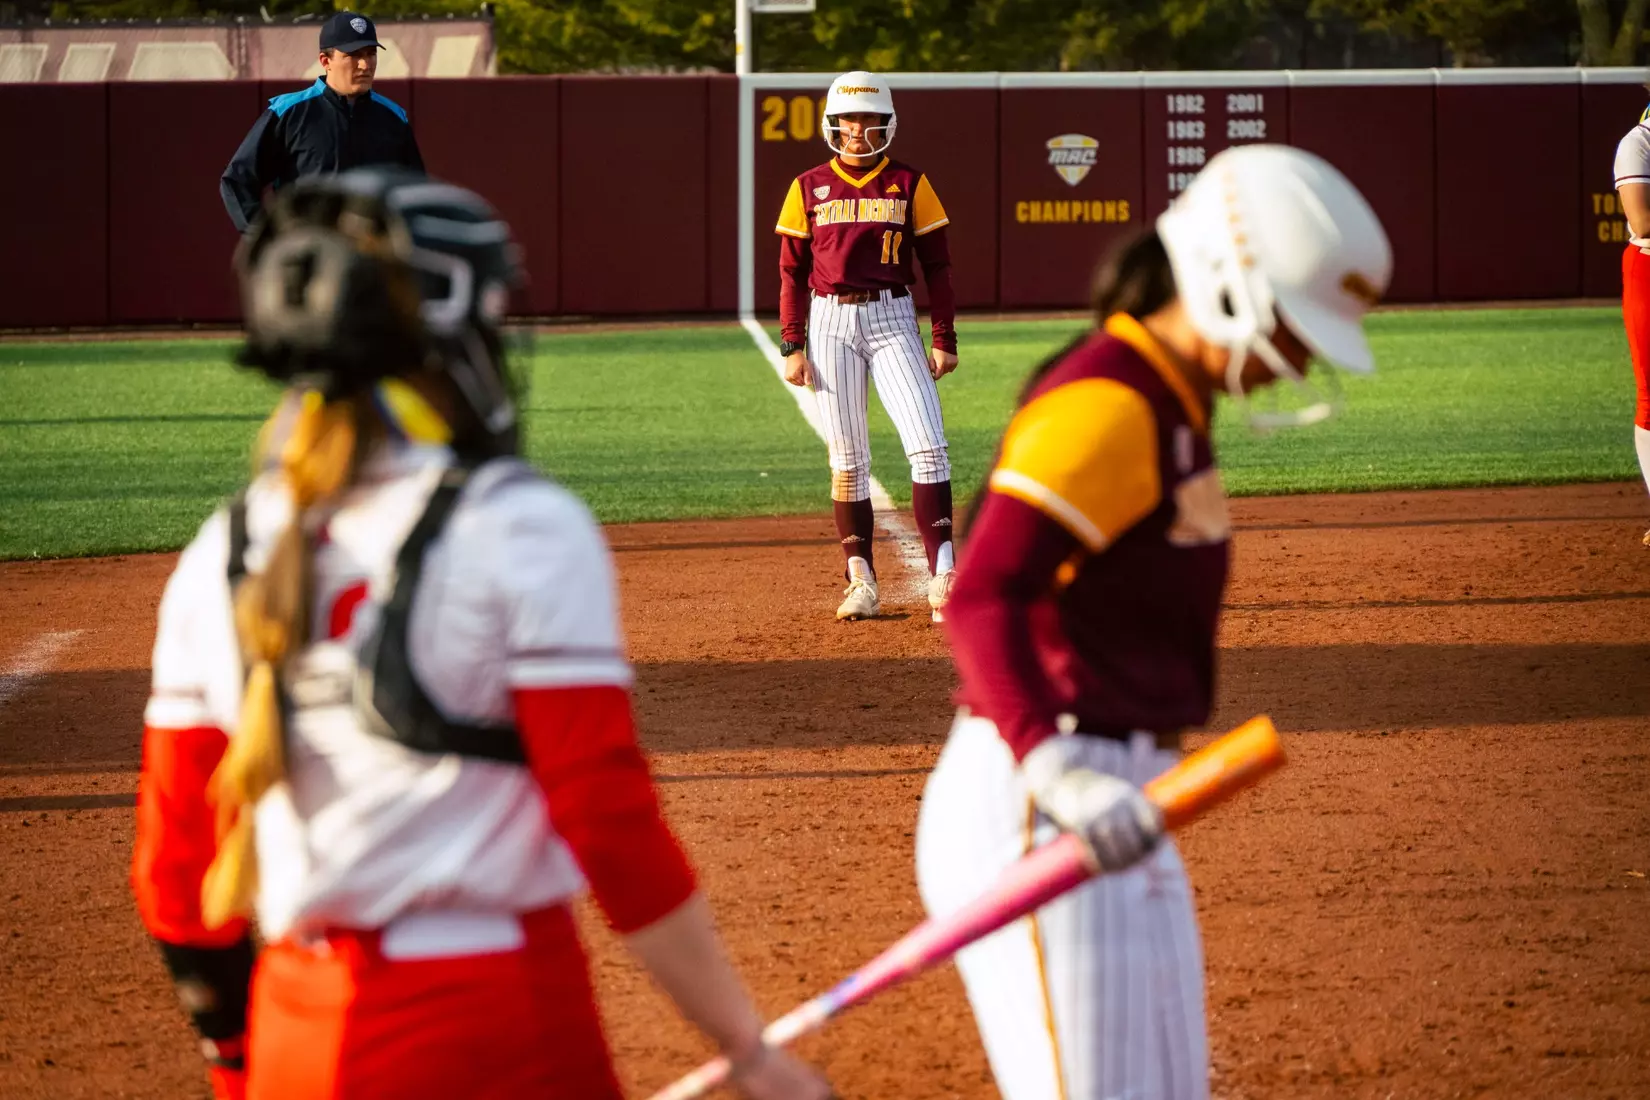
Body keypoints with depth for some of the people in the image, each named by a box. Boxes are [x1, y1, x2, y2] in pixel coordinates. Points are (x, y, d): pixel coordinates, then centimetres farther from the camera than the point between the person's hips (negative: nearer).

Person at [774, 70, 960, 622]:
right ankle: (860, 581, 9)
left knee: (927, 446, -13)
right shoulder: (808, 189, 6)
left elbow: (937, 265, 6)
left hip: (893, 319, -1)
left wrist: (943, 339, 0)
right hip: (831, 323, 1)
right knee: (847, 458, 3)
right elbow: (792, 272, 8)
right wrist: (792, 347, 0)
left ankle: (942, 576, -15)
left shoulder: (910, 185, 5)